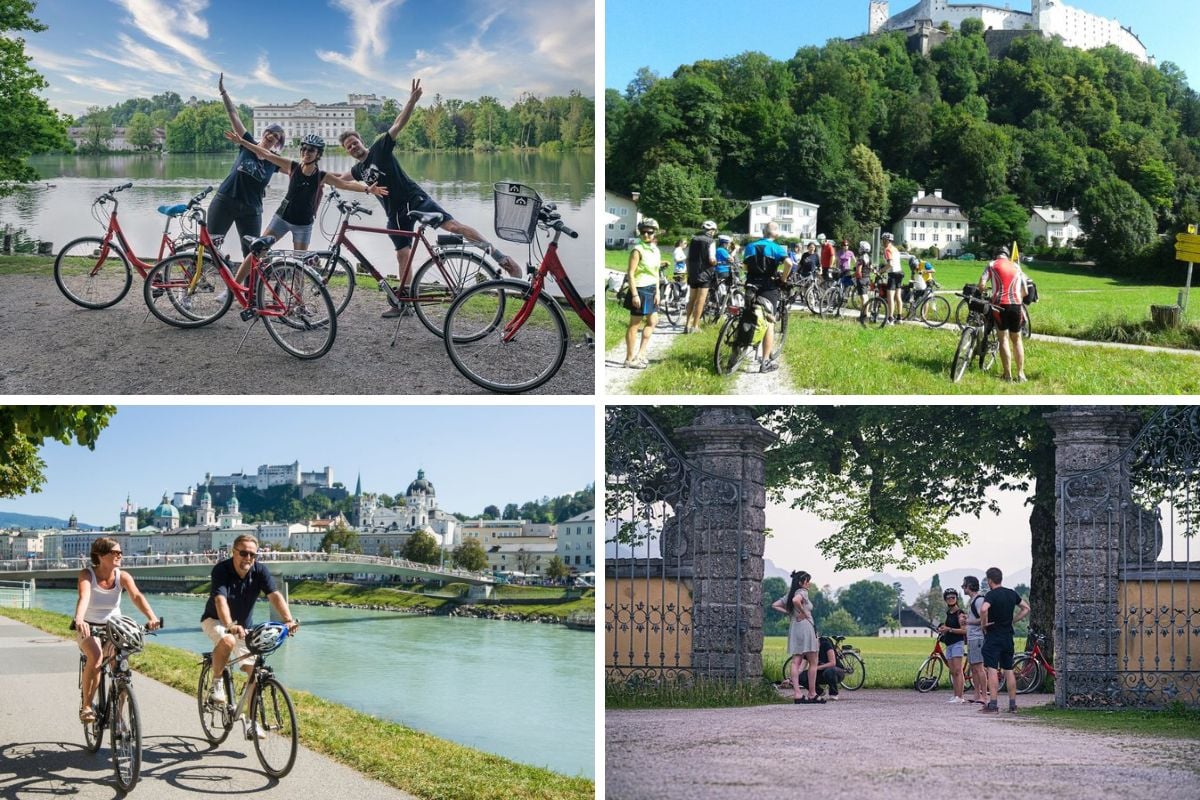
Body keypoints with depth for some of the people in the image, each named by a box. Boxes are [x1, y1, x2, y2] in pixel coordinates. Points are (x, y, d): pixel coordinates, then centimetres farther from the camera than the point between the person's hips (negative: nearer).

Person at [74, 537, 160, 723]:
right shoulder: (87, 574, -17)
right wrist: (79, 620, -56)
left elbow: (137, 596, -27)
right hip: (89, 628, -3)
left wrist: (151, 617, -46)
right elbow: (83, 597, -36)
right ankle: (86, 706, -16)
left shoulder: (122, 576, -11)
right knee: (95, 657, -32)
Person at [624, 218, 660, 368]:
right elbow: (631, 274, -18)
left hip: (651, 290, 8)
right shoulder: (637, 250, -15)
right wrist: (635, 294, -21)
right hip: (640, 289, -8)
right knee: (635, 325, -2)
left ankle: (640, 354, 22)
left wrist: (657, 292, 7)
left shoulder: (655, 250, 8)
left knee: (652, 321, 14)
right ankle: (629, 359, 5)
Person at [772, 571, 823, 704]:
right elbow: (796, 600, -31)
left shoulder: (789, 594, 16)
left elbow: (775, 605, 17)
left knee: (796, 662, 2)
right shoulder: (802, 592, -9)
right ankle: (812, 694, 3)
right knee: (813, 663, 1)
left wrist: (788, 612, 12)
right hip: (804, 625, -8)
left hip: (793, 628, 8)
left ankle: (796, 694, -4)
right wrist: (803, 613, -17)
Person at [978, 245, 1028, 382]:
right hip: (1016, 304, 3)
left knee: (1004, 339, 0)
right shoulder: (1016, 266, 17)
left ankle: (1008, 375, -5)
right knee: (1017, 339, 13)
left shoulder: (992, 265, 8)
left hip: (1000, 304, -3)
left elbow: (981, 284, -5)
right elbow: (1024, 291, 16)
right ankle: (1021, 374, 12)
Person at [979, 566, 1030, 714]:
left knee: (992, 670, -8)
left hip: (993, 637, -7)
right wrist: (1013, 620, 13)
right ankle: (1013, 705, 13)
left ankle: (992, 704, -14)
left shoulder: (991, 595, -13)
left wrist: (983, 623, -16)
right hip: (1008, 637, 7)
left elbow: (983, 609, -32)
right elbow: (1026, 608, 18)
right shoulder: (1012, 594, 8)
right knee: (1009, 671, 12)